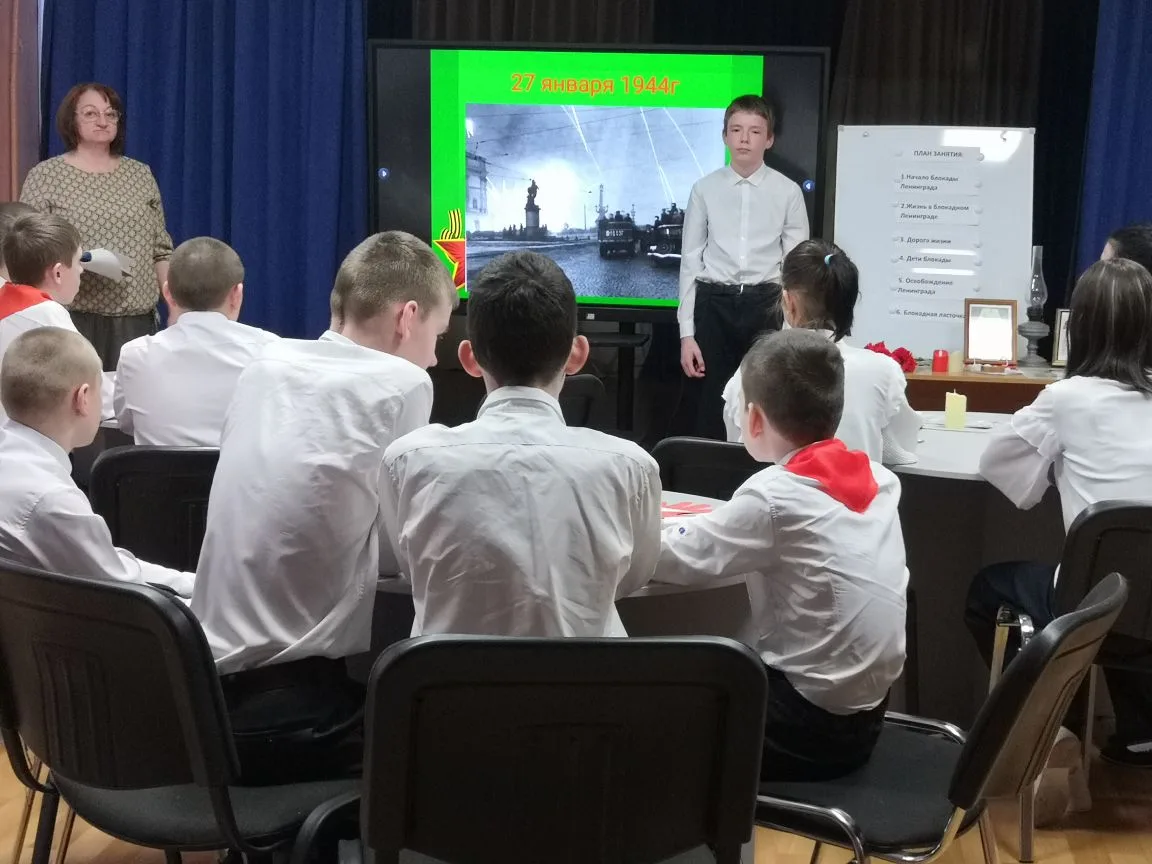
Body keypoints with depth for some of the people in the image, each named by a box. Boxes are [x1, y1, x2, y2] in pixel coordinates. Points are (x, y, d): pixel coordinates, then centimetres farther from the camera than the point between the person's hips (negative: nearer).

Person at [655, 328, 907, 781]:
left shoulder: (775, 495, -18)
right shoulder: (879, 478, 1)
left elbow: (673, 558, -15)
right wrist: (723, 520, 10)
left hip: (809, 726, -7)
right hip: (865, 715, 7)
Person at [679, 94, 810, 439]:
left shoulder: (788, 192, 1)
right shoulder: (705, 189, 4)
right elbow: (690, 263, 4)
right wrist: (687, 333, 0)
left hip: (765, 306, -1)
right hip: (714, 305, 1)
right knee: (711, 408, 4)